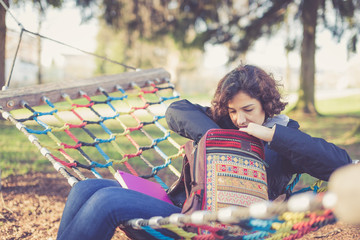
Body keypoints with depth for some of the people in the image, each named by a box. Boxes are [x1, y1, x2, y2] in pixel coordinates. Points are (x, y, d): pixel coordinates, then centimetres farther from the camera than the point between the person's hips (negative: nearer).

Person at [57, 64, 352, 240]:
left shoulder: (285, 138, 7)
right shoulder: (223, 124, 21)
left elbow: (341, 163, -8)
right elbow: (177, 110, 15)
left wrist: (272, 134, -12)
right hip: (176, 206, 7)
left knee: (108, 200, -25)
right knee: (87, 188, -10)